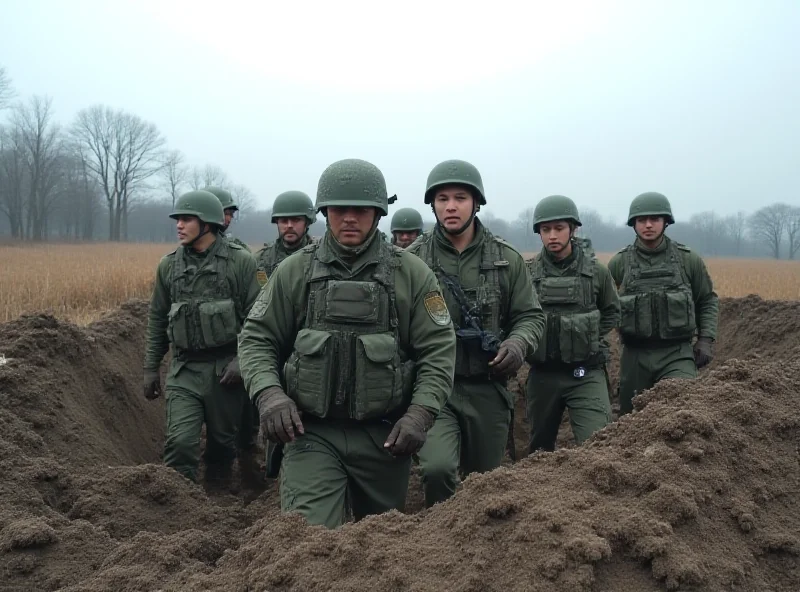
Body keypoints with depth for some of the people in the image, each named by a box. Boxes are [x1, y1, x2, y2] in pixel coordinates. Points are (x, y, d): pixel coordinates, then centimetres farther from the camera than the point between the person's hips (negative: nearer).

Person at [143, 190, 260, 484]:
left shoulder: (241, 262, -5)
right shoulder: (168, 265, 6)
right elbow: (157, 320, 13)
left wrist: (242, 361, -14)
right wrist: (151, 368, 11)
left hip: (225, 370, -2)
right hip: (184, 371, 2)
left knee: (223, 441, 11)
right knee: (180, 442, -11)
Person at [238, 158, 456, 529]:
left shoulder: (411, 273, -1)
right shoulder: (294, 272, 1)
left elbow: (439, 351, -2)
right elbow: (256, 339, 3)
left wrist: (420, 414, -14)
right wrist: (268, 394, -15)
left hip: (384, 435, 1)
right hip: (311, 432, -1)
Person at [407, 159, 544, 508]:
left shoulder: (506, 259, 3)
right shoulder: (413, 260, -2)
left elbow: (530, 315, 8)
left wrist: (518, 343, -13)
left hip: (488, 390, 3)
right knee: (437, 468, -25)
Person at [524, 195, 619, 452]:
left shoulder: (597, 272, -2)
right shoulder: (528, 273, -1)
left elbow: (611, 313, 13)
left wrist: (588, 339, 3)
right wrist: (530, 342, 0)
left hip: (586, 375, -2)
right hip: (543, 374, 2)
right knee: (540, 447, 17)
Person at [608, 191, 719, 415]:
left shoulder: (689, 260, 2)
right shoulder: (619, 263, 2)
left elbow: (708, 301, 12)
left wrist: (706, 339, 1)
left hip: (677, 354, -1)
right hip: (635, 355, 2)